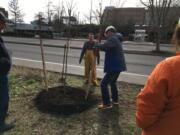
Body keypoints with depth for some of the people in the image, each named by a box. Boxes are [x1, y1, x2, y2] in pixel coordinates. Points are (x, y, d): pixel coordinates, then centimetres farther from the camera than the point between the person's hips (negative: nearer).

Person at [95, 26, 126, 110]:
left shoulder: (112, 39, -14)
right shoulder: (116, 39, 18)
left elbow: (103, 46, -32)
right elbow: (108, 48, 26)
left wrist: (97, 45, -12)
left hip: (114, 66, -11)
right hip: (118, 65, 11)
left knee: (104, 84, -8)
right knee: (112, 82, 25)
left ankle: (107, 103, -4)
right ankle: (115, 100, 34)